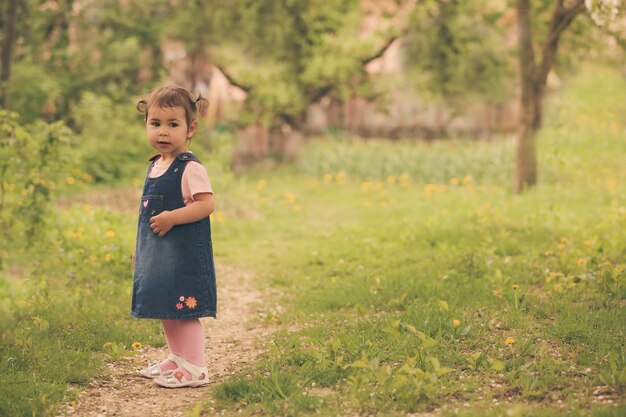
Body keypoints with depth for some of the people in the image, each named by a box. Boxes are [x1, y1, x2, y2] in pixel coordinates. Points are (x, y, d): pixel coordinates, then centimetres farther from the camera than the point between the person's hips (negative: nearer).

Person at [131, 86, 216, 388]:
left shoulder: (190, 168, -14)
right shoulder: (154, 166, 12)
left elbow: (206, 205, -20)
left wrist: (172, 218, -27)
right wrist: (141, 247, 22)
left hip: (184, 251, -9)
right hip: (157, 250, 9)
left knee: (183, 309, -7)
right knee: (165, 309, 17)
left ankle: (195, 368, 1)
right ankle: (176, 358, 32)